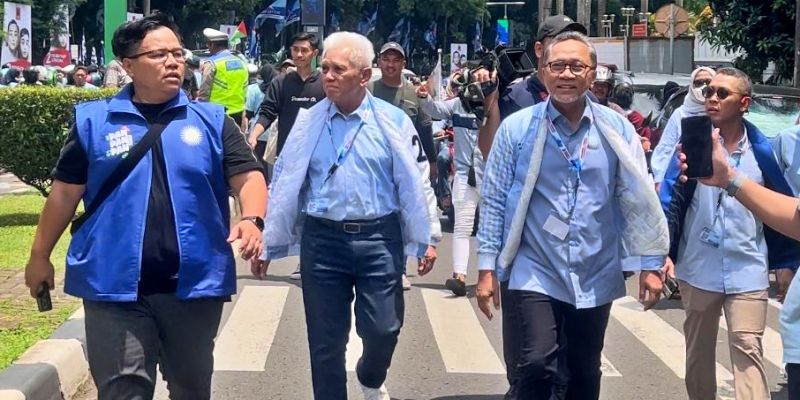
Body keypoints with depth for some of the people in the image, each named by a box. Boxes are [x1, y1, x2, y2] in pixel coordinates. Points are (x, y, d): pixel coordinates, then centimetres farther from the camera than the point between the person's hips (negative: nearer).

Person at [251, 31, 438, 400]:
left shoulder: (393, 120, -2)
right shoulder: (308, 121, 2)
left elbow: (415, 182, 1)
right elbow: (284, 184, 5)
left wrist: (424, 240, 0)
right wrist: (266, 243, 6)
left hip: (379, 238, -1)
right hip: (322, 238, 1)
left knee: (382, 329, 2)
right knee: (325, 340, 6)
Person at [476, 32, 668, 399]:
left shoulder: (616, 130, 1)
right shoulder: (517, 128, -4)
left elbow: (638, 199, 4)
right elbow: (494, 201, -1)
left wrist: (650, 265, 2)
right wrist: (487, 268, -4)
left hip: (594, 279, 3)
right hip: (534, 275, -3)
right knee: (536, 369, -16)